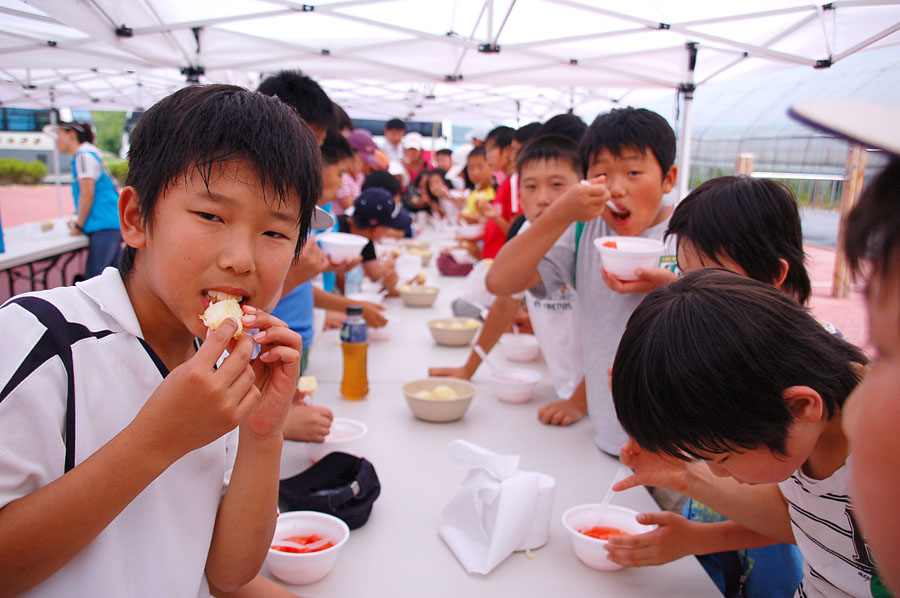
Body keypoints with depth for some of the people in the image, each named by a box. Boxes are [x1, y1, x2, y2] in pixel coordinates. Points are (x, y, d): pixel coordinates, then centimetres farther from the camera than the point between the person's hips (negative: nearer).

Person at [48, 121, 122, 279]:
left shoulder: (83, 155, -6)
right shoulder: (87, 154, 23)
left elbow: (87, 194, -12)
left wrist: (79, 225, -5)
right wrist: (77, 219, 22)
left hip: (104, 226, -10)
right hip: (110, 224, 10)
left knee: (94, 281, -12)